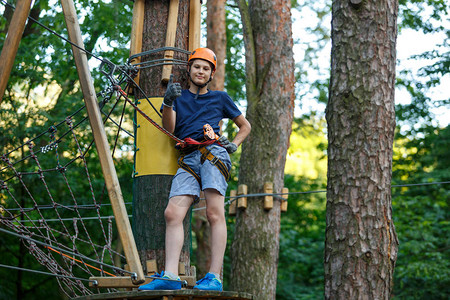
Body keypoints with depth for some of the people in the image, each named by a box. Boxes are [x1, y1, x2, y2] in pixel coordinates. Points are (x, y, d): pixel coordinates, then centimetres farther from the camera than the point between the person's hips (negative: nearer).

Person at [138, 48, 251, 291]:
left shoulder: (220, 98, 23)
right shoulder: (178, 96, 24)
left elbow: (245, 126, 32)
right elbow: (169, 130, 7)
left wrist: (234, 144, 12)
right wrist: (168, 103, -10)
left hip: (212, 153, -2)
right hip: (187, 159, 2)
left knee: (215, 213, -17)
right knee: (172, 213, -16)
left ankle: (214, 277, -23)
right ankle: (170, 276, -22)